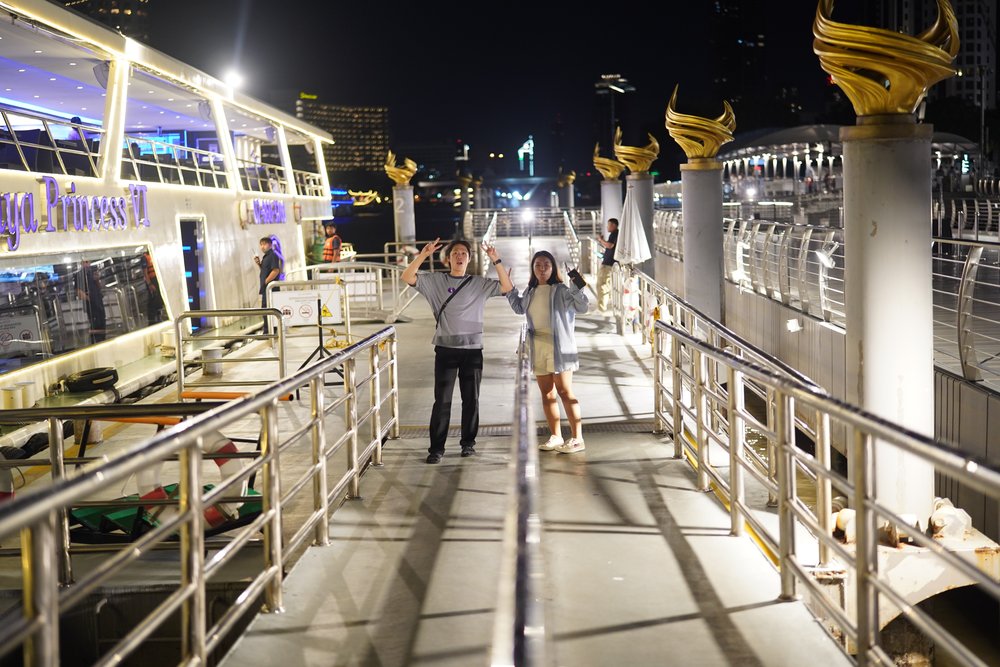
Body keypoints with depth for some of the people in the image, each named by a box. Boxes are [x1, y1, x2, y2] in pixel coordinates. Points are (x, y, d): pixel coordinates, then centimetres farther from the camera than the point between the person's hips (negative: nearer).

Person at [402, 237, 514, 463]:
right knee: (442, 399, -2)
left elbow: (507, 287, -5)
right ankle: (436, 447, 3)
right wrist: (423, 255, -19)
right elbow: (407, 277, -7)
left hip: (472, 349, 1)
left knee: (471, 398, 8)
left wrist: (496, 261, -13)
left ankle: (468, 442, 21)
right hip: (445, 349, -1)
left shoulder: (479, 284, 6)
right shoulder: (436, 281, 4)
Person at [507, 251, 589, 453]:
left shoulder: (560, 290, -7)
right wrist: (509, 289, 23)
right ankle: (556, 437, 19)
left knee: (564, 391, -8)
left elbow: (581, 307, -16)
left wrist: (577, 287, -29)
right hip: (538, 347, 7)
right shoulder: (530, 292, 12)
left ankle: (577, 438, -6)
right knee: (546, 393, 10)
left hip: (558, 346, -7)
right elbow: (519, 308, 31)